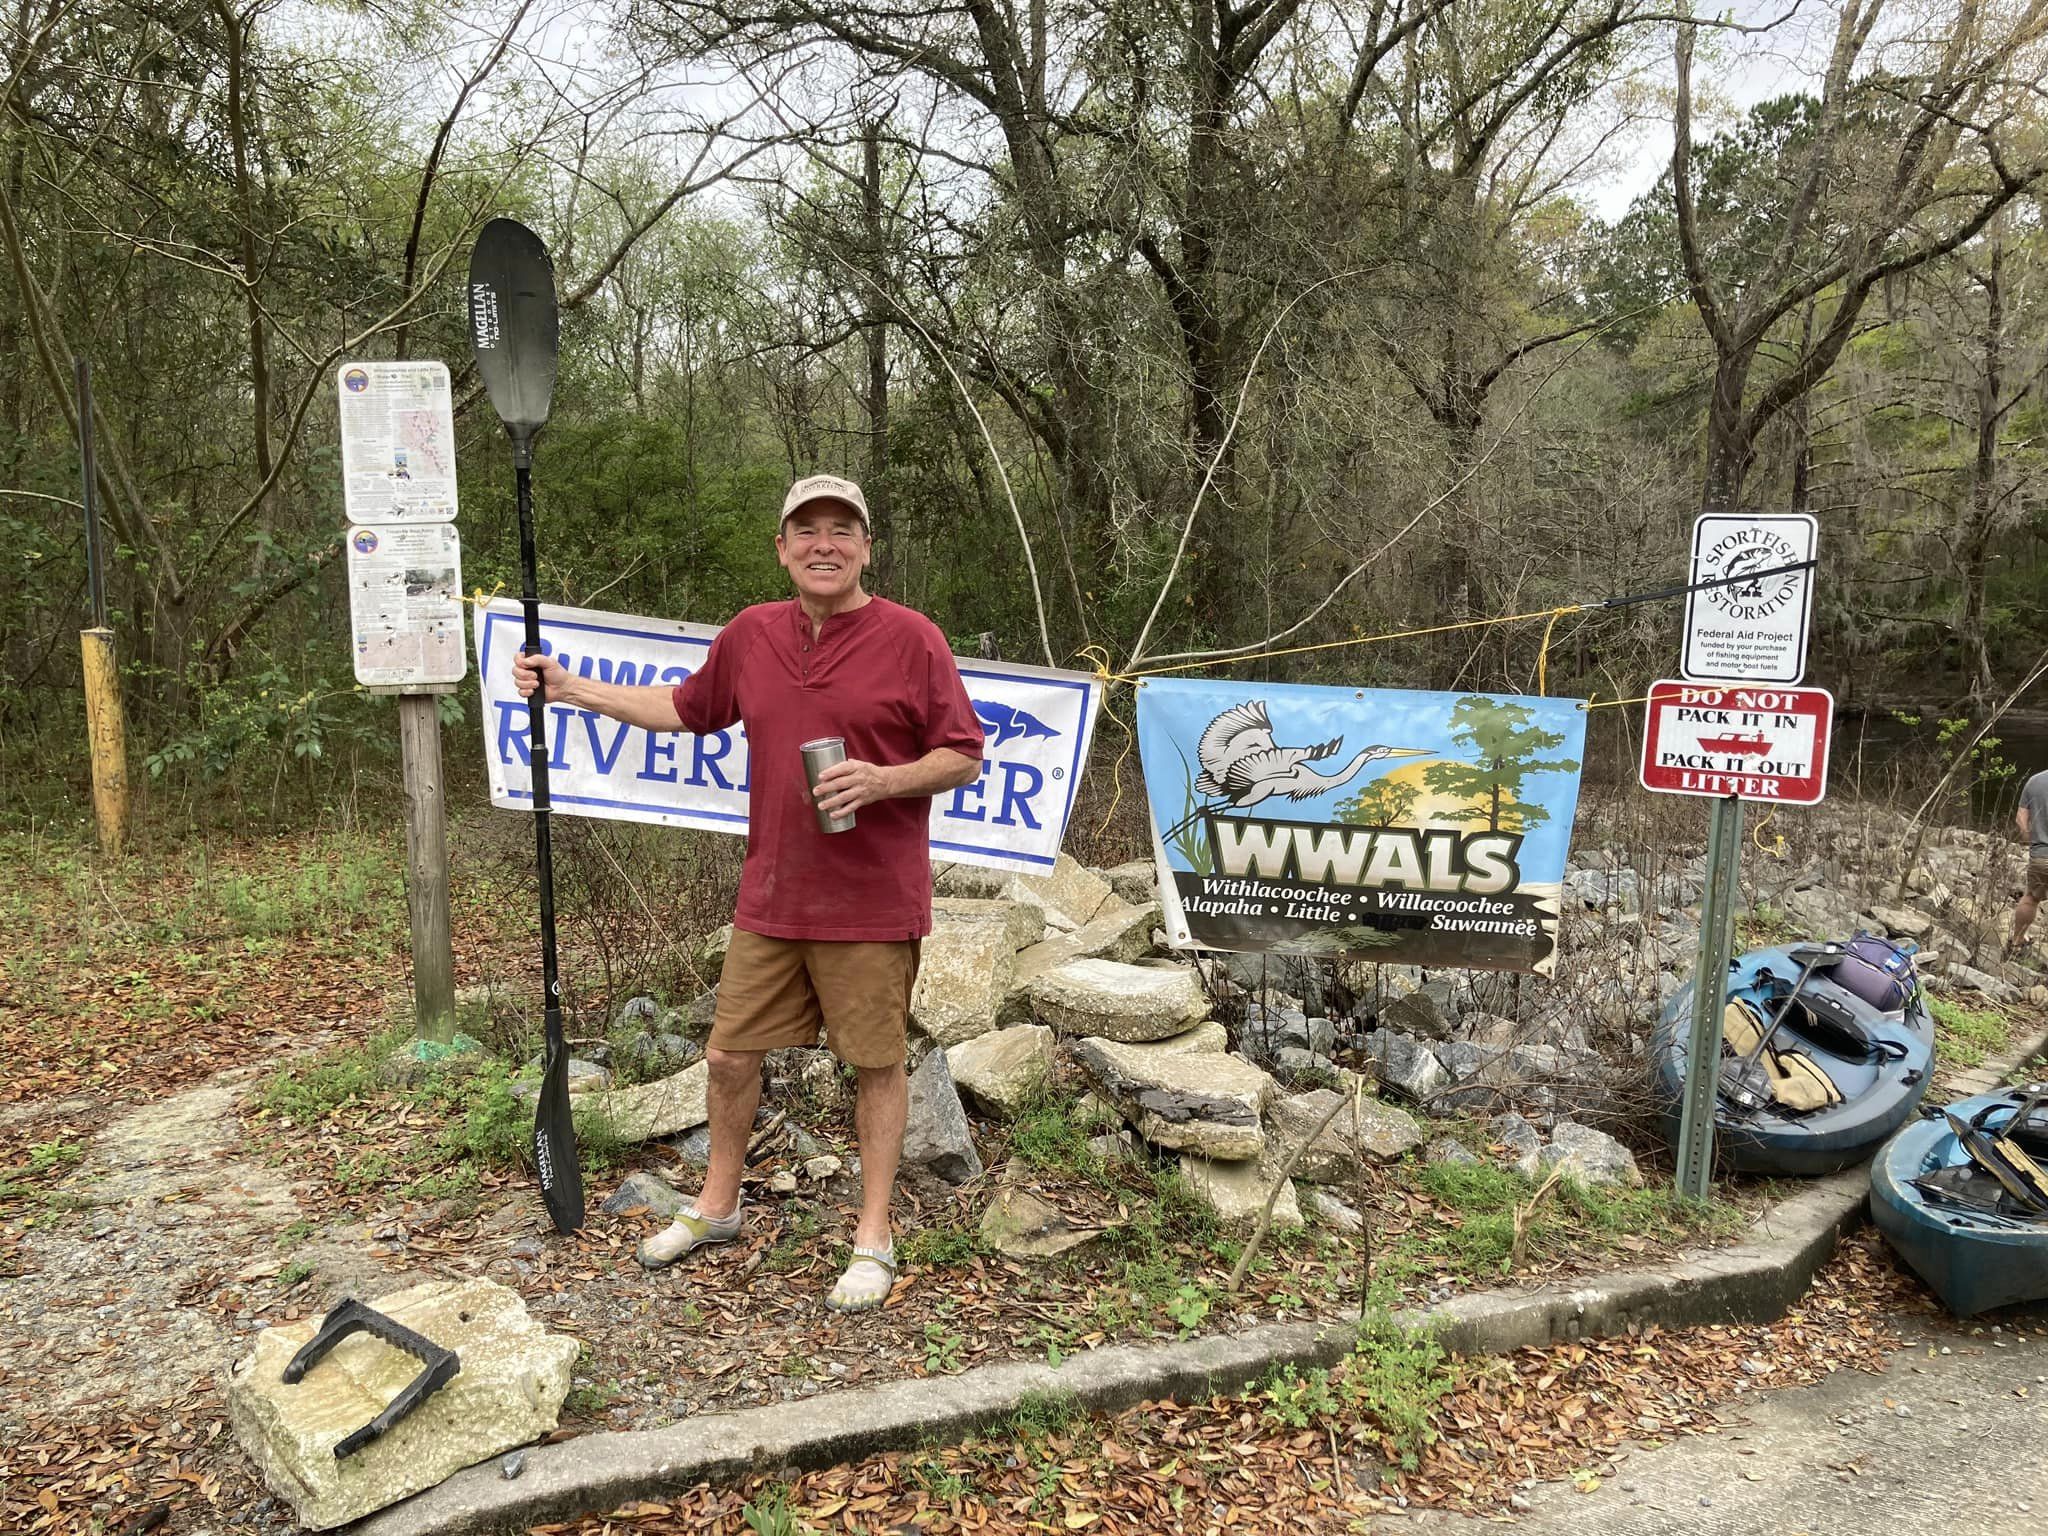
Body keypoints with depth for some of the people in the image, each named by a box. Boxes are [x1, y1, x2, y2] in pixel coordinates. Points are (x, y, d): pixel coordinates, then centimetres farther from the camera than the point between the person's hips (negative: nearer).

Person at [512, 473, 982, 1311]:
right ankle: (715, 1206, 37)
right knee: (731, 1053, 14)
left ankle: (874, 1238, 22)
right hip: (771, 898, 5)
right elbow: (687, 708, 21)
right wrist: (570, 689, 19)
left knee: (877, 1063, 6)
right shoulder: (751, 634, 7)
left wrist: (882, 779, -22)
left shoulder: (912, 638, -8)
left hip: (873, 904, -5)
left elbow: (964, 757, -6)